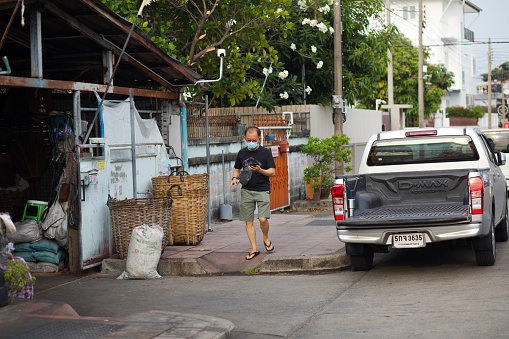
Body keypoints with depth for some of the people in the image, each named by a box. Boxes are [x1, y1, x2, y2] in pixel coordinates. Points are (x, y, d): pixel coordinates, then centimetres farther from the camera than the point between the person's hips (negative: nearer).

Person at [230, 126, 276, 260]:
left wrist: (260, 170, -20)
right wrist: (235, 178, -1)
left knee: (263, 219, -16)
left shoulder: (266, 152, 0)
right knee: (248, 221, 2)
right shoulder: (242, 153, 9)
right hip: (246, 191, 3)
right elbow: (237, 169, 20)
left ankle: (266, 239, 14)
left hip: (262, 190, -3)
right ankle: (254, 249, 12)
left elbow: (272, 172, -2)